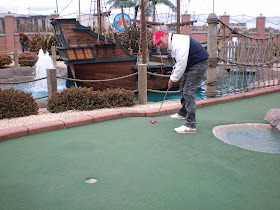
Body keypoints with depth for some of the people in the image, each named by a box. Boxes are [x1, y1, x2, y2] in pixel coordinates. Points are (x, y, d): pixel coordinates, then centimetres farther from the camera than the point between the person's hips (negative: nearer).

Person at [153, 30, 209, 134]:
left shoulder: (178, 43, -26)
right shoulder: (171, 43, 8)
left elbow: (182, 63, -26)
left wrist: (173, 79, -18)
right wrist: (175, 69, 7)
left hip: (199, 64, -11)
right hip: (191, 64, 11)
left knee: (188, 92, -16)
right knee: (184, 87, 21)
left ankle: (191, 125, -17)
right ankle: (183, 113, 41)